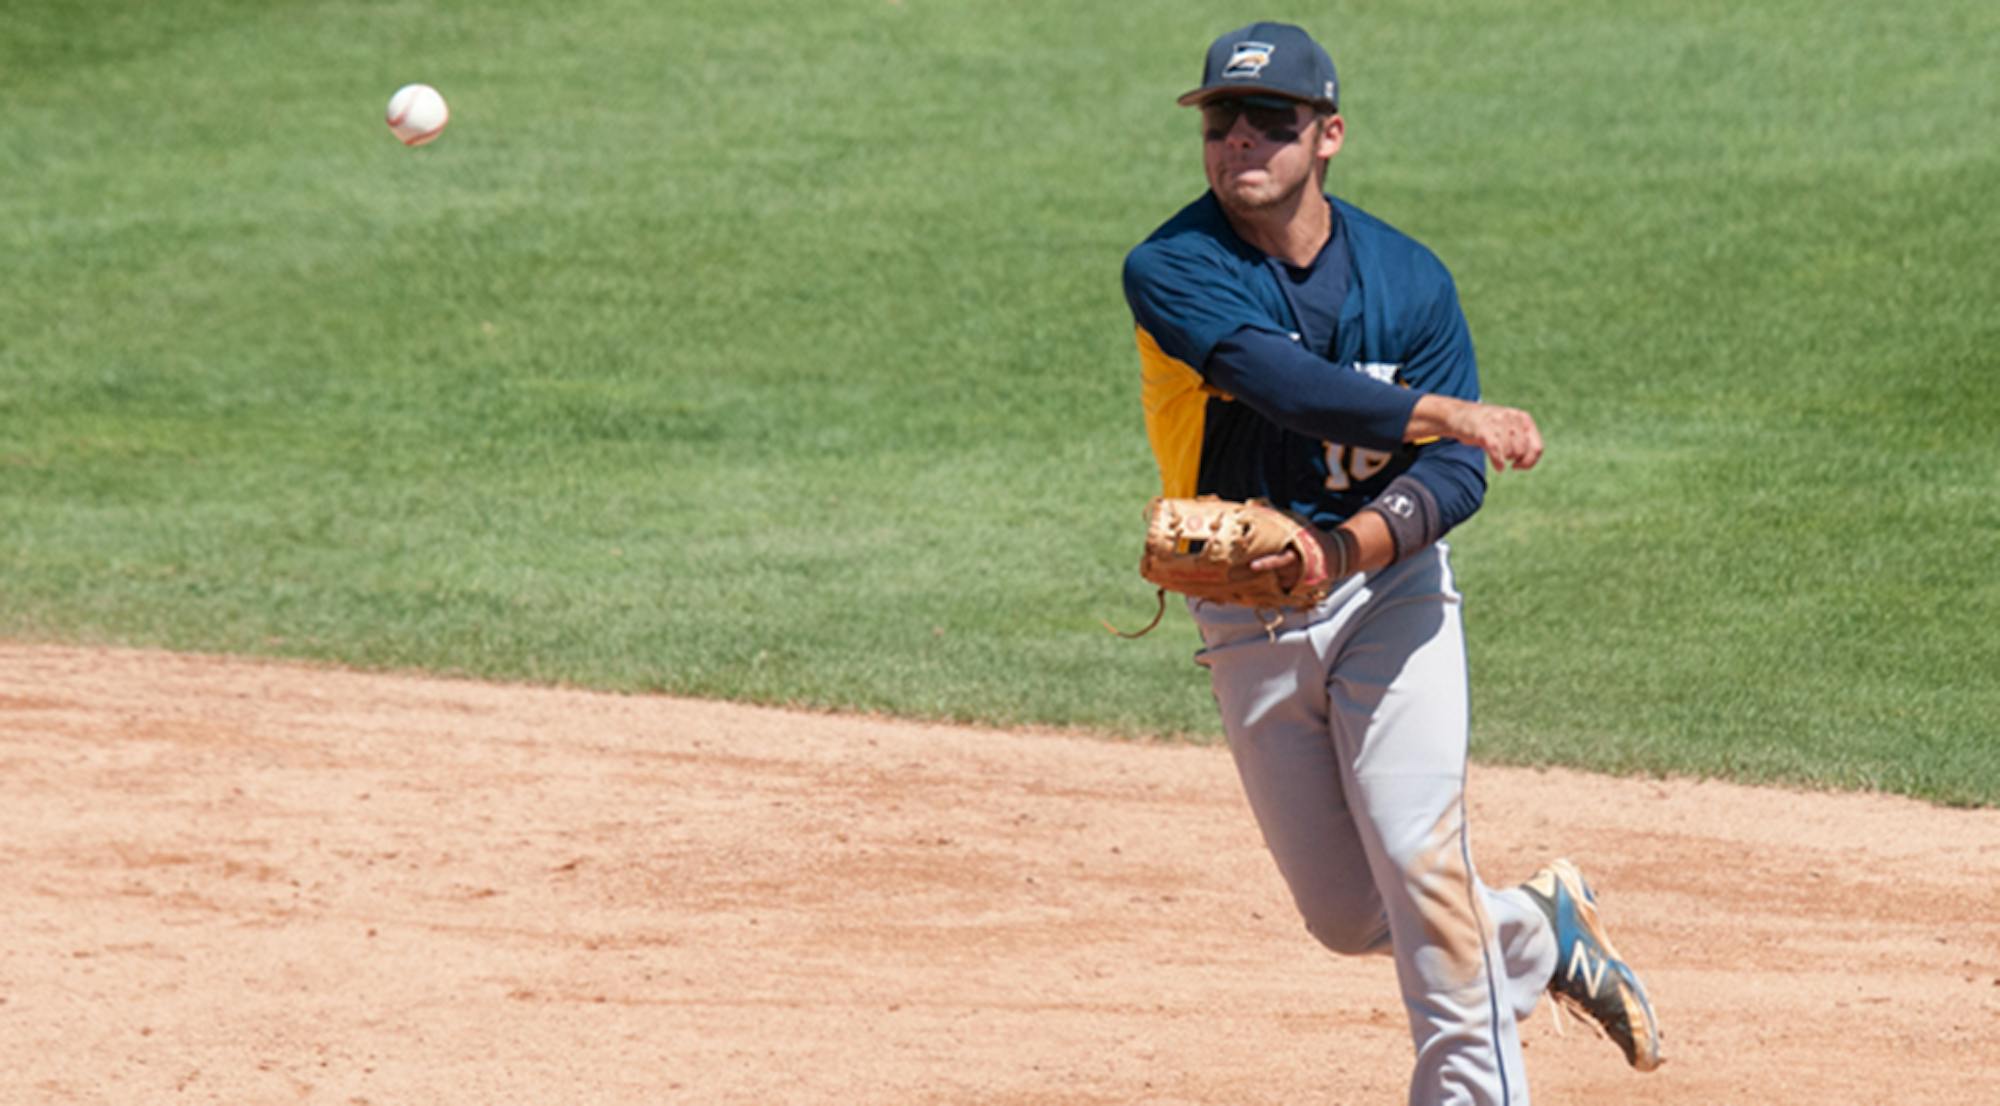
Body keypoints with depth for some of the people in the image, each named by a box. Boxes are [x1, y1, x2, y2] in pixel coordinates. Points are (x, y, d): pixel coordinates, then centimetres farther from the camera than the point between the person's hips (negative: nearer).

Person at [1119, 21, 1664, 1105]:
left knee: (1420, 862, -16)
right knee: (1345, 914, 7)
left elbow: (1455, 479, -11)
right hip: (1244, 621, 1)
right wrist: (1448, 414, -39)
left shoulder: (1408, 278, -5)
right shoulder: (1173, 271, -13)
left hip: (1389, 586, -1)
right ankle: (1541, 936, 32)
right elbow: (1285, 385, -29)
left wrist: (1345, 546, -29)